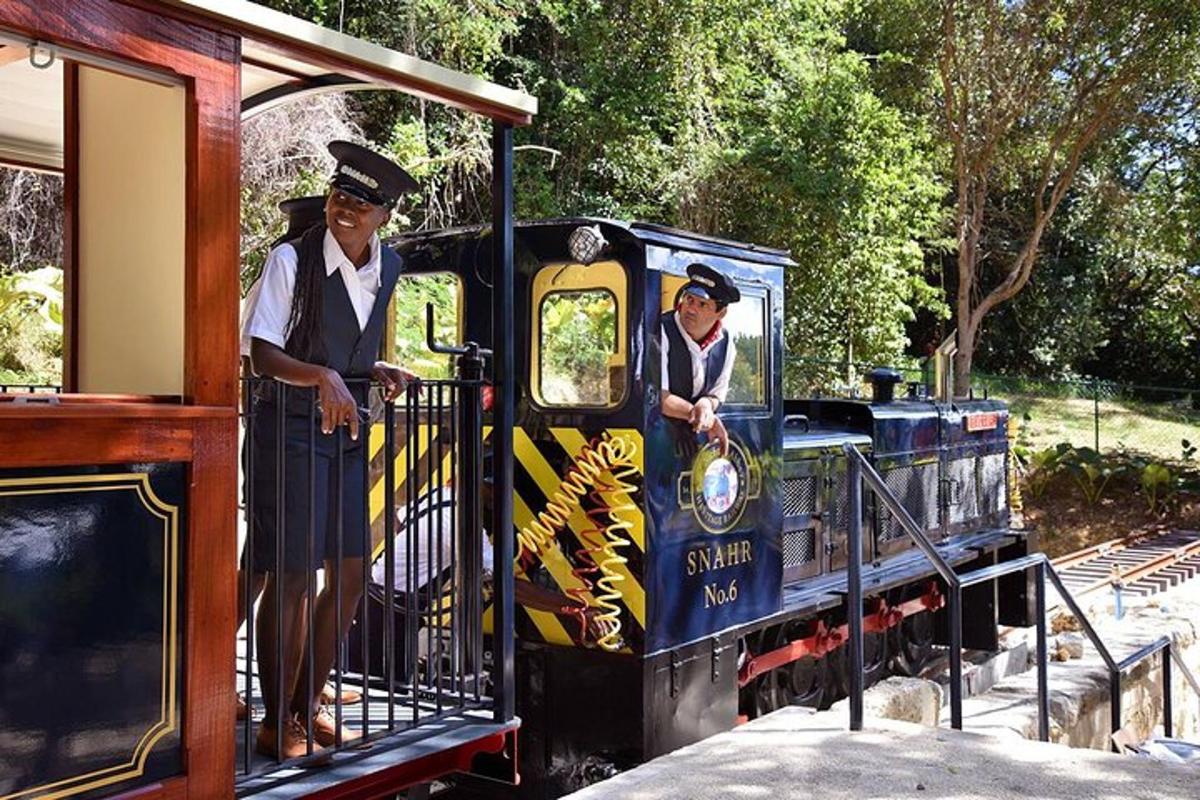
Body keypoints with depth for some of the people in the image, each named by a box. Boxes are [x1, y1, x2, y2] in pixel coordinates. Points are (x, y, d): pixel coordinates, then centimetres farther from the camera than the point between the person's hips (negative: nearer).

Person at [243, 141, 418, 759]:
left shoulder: (387, 268, 6)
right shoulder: (292, 259, -13)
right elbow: (263, 356, -17)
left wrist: (380, 372, -1)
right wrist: (323, 376, -32)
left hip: (346, 429, 7)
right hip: (292, 428, -7)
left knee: (350, 572, 10)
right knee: (291, 576, -4)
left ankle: (308, 703, 26)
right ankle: (276, 722, 12)